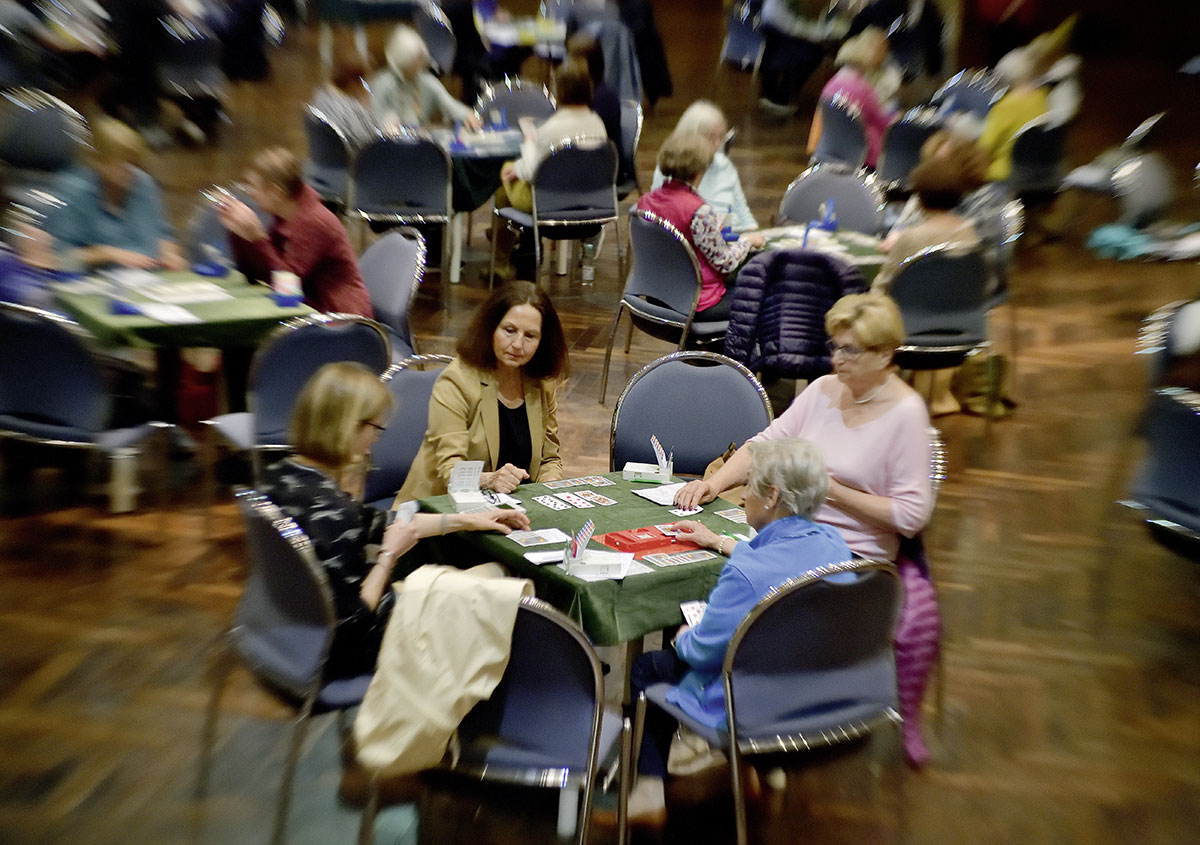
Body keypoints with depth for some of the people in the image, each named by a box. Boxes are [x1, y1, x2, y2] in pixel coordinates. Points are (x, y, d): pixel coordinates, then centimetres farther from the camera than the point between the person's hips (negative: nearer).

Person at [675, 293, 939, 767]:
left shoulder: (905, 412, -8)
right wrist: (716, 481, -8)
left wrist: (832, 490, -14)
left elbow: (911, 515, -12)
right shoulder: (822, 390, 8)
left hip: (856, 554, -4)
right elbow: (764, 445, 8)